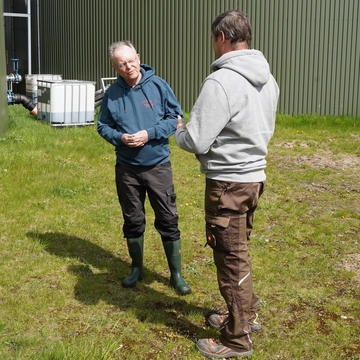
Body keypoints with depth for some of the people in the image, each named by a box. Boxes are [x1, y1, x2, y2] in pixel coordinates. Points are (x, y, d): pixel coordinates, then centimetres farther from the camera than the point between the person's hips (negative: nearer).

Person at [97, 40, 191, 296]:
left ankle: (176, 274, 15)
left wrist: (150, 133, -16)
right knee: (133, 221, 14)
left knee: (168, 220, 2)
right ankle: (137, 268, 32)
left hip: (158, 166, -2)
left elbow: (175, 117, -3)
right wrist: (120, 137, -13)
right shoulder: (112, 93, -1)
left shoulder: (158, 85, -7)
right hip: (126, 168, 2)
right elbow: (103, 126, 8)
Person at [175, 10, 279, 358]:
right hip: (254, 175, 8)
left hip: (228, 182, -8)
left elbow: (195, 142, -21)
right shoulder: (267, 78, 6)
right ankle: (247, 313, 38)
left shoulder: (221, 81, -21)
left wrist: (179, 130, 2)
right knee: (239, 251, 23)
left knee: (231, 258, 4)